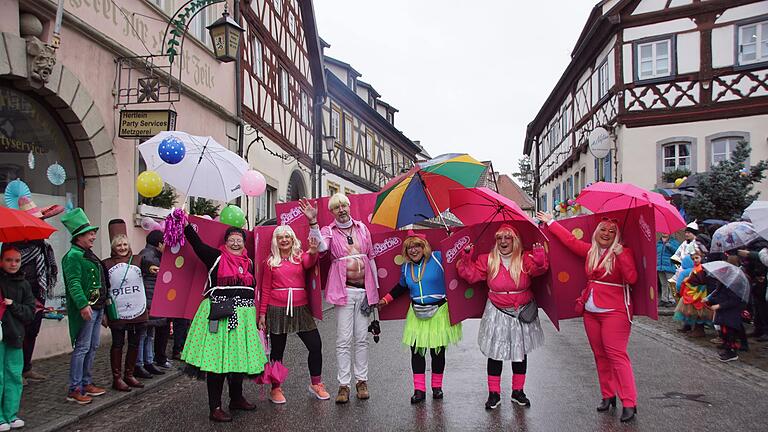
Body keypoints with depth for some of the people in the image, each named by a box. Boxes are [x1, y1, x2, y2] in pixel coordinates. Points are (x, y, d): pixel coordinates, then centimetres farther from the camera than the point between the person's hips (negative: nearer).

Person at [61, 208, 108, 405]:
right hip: (85, 309, -10)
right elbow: (74, 284, -22)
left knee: (93, 347, 15)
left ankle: (86, 383, 25)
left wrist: (102, 303, 23)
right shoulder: (73, 256, -13)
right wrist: (83, 305, -31)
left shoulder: (89, 254, 17)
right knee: (82, 348, -4)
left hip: (97, 307, 10)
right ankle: (74, 390, 4)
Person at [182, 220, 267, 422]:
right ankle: (215, 408, 4)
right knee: (217, 359, -4)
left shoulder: (249, 263, 12)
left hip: (243, 315, 5)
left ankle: (237, 398, 32)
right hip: (218, 315, -5)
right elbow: (196, 242, -8)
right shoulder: (216, 257, -1)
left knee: (239, 357, 14)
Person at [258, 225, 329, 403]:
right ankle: (276, 389, 23)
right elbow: (265, 289, 6)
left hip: (300, 308, 1)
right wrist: (262, 313, 2)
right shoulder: (271, 262, 5)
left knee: (316, 345, -1)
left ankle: (316, 384, 18)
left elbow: (309, 263, -19)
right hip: (277, 310, -1)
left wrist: (313, 252, -41)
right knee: (277, 350, 8)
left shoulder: (301, 257, 5)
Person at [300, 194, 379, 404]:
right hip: (344, 290, -3)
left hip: (364, 289, 3)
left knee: (362, 338, 8)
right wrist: (313, 223, -32)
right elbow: (321, 246, -21)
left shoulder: (362, 228, 11)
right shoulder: (329, 231, 2)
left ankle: (362, 381, 18)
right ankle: (344, 384, 5)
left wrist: (375, 288, 13)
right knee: (344, 340, -2)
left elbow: (371, 258, 14)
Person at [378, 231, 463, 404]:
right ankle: (419, 389, 10)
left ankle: (437, 386, 25)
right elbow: (401, 287, 20)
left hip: (439, 311, -3)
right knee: (416, 350, 0)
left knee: (438, 350, 7)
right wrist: (385, 300, 19)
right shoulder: (406, 267, 6)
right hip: (417, 314, 3)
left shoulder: (438, 258, -8)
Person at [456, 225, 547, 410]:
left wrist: (539, 254, -43)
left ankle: (518, 391, 29)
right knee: (495, 353, 2)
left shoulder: (525, 259, -5)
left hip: (522, 313, 1)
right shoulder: (487, 260, -2)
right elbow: (470, 274, -6)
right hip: (497, 314, 0)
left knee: (520, 353, 12)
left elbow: (539, 269, -24)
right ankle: (494, 393, 15)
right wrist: (466, 256, -20)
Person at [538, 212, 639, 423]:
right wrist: (551, 222, 25)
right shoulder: (590, 251, 12)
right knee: (600, 356, 11)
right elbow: (570, 240, 21)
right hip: (591, 312, 6)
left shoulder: (623, 253, -5)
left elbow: (631, 278, -17)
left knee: (617, 355, -10)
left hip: (615, 312, -6)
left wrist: (621, 255, -23)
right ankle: (608, 396, 22)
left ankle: (629, 404, -6)